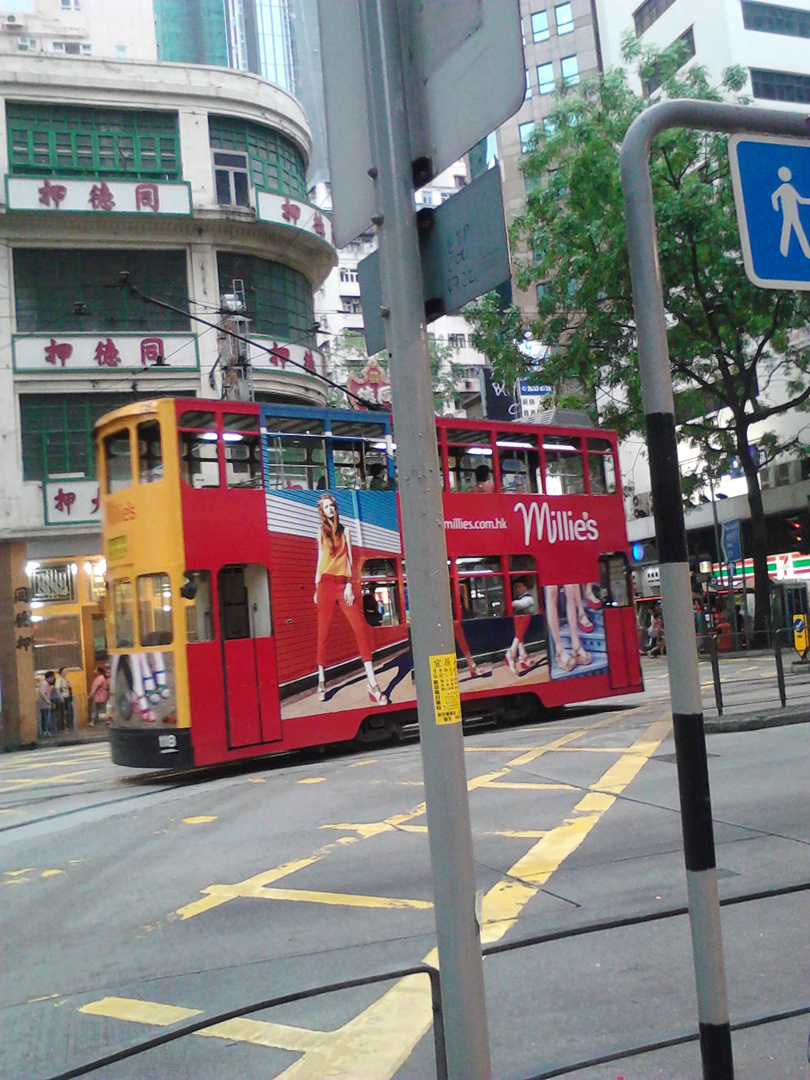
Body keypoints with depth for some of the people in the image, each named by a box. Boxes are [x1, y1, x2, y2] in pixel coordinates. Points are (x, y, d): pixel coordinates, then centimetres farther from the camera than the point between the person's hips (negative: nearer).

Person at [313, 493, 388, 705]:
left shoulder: (344, 532, 15)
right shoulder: (321, 531, 15)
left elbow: (349, 559, 8)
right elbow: (320, 559, 16)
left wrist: (349, 584, -4)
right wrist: (317, 588, 12)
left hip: (343, 583, 0)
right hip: (326, 583, 0)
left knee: (360, 626, -13)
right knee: (323, 630, 0)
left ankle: (372, 684, -17)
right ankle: (321, 680, 8)